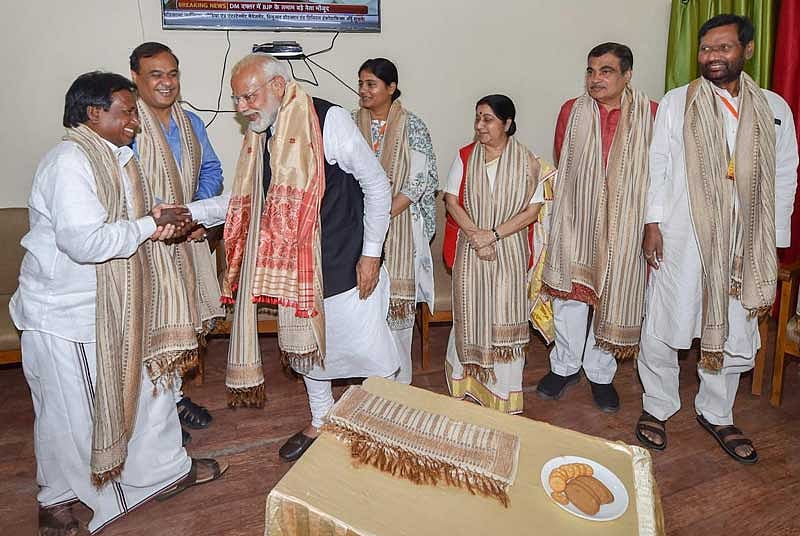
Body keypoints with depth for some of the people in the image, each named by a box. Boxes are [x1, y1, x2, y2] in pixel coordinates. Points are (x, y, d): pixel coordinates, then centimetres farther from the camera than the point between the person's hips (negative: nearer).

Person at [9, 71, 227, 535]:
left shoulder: (115, 158, 8)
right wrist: (149, 225, -23)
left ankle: (167, 468, 35)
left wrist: (161, 219, -1)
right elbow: (84, 241, -33)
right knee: (69, 410, 9)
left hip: (114, 308, 9)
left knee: (146, 384, 16)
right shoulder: (69, 162, -22)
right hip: (65, 312, -9)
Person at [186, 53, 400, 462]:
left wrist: (371, 254, -12)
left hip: (346, 266, -7)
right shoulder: (260, 135, 4)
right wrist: (190, 212, -6)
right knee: (305, 344, 20)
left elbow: (377, 186, -13)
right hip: (295, 265, 7)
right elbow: (245, 198, 9)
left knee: (368, 349, 5)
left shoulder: (329, 121, -17)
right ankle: (320, 423, 43)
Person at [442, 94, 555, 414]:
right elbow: (452, 201, -2)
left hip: (509, 250, -1)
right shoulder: (465, 157, 1)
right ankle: (466, 379, 29)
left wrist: (493, 234, -16)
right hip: (470, 249, 1)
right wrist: (476, 235, -14)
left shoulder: (527, 162, -4)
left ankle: (504, 395, 20)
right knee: (469, 314, 9)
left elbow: (532, 210, -7)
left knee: (505, 318, 4)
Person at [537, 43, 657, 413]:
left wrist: (651, 226, -1)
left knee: (613, 297, 7)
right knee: (570, 294, 8)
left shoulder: (650, 115, -5)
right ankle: (565, 366, 26)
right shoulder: (571, 111, 0)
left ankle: (600, 373, 25)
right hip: (576, 220, 1)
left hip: (624, 225, -1)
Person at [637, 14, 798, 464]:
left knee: (736, 331, 10)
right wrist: (653, 223, -8)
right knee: (663, 326, 3)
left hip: (745, 242, 3)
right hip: (681, 239, -2)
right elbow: (657, 166, 0)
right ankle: (658, 407, 23)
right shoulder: (677, 103, 2)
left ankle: (716, 413, 30)